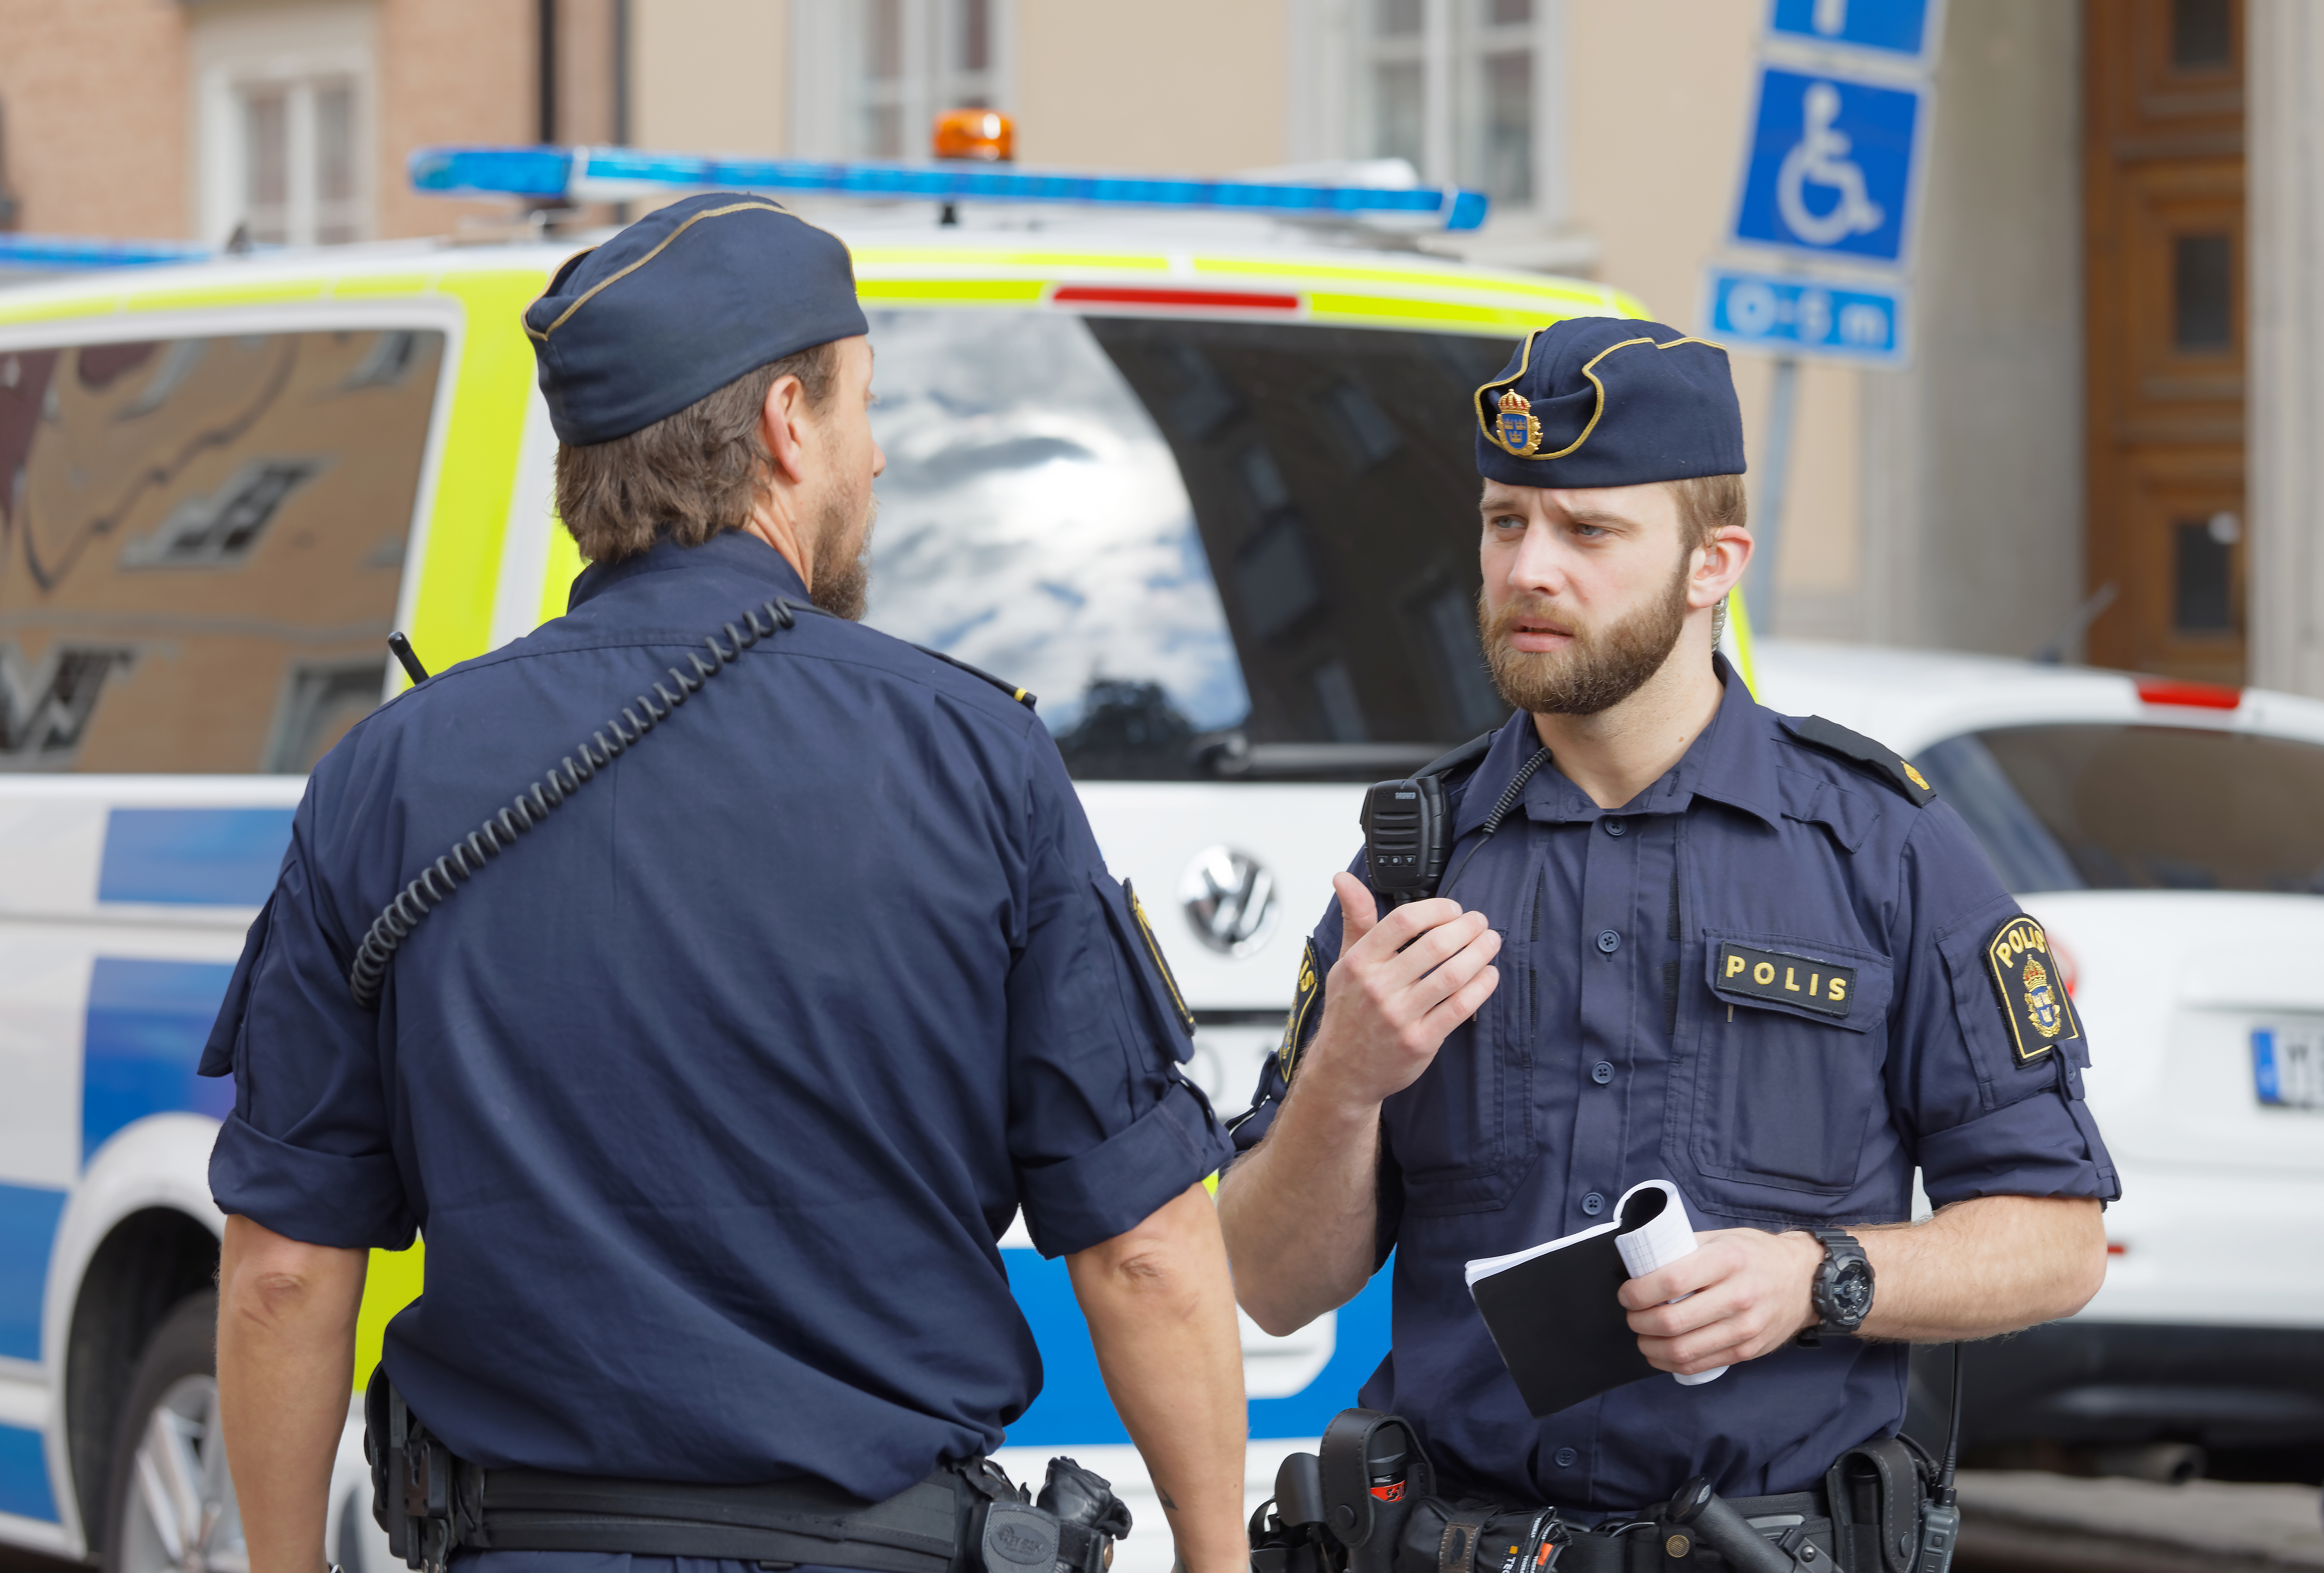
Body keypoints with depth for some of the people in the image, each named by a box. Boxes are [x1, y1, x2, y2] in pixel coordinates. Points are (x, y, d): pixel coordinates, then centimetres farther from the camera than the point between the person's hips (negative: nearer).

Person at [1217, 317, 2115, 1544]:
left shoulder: (1883, 845, 7)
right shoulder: (1419, 857, 13)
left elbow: (2058, 1243, 6)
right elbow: (1278, 1291, 12)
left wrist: (1819, 1280, -10)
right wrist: (1344, 1083, -6)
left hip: (1780, 1543, -2)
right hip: (1455, 1537, 2)